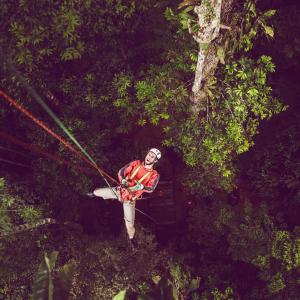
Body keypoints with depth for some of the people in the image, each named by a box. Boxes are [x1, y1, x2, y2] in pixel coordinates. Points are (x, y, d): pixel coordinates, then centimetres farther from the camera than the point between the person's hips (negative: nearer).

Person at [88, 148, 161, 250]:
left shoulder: (154, 175, -13)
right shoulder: (136, 163, -7)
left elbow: (151, 189, -26)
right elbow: (121, 171, -8)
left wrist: (141, 186, -46)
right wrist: (122, 180, -28)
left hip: (130, 198, -3)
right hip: (120, 190, 3)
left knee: (130, 221, -1)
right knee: (97, 192, 15)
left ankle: (131, 238, 30)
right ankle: (93, 194, 55)